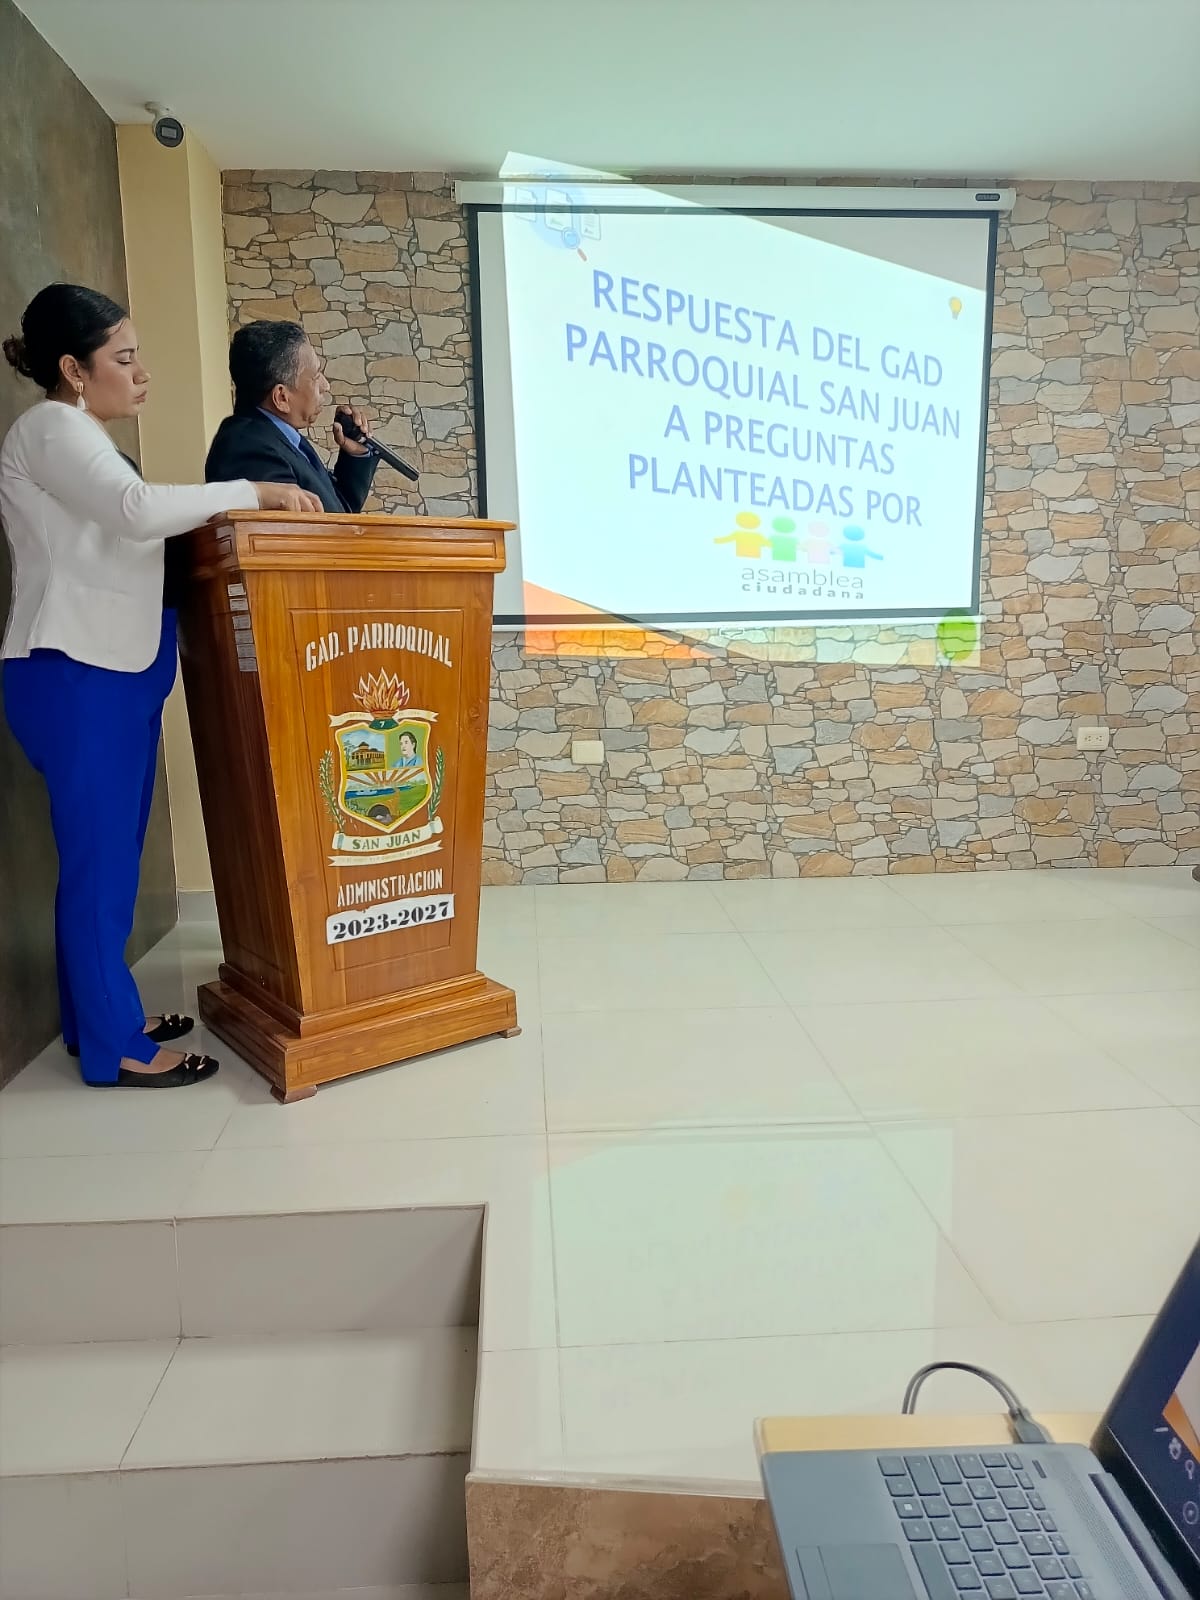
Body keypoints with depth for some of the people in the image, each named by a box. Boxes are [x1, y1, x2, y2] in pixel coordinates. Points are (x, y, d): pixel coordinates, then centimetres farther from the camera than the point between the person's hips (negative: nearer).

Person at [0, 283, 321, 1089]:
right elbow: (139, 509, -23)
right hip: (76, 675, -10)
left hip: (116, 672, 10)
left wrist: (220, 514, 7)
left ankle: (101, 1015, 24)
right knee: (100, 858, -5)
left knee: (112, 854, 13)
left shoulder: (82, 438, 22)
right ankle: (113, 1046, 4)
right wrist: (252, 492, -16)